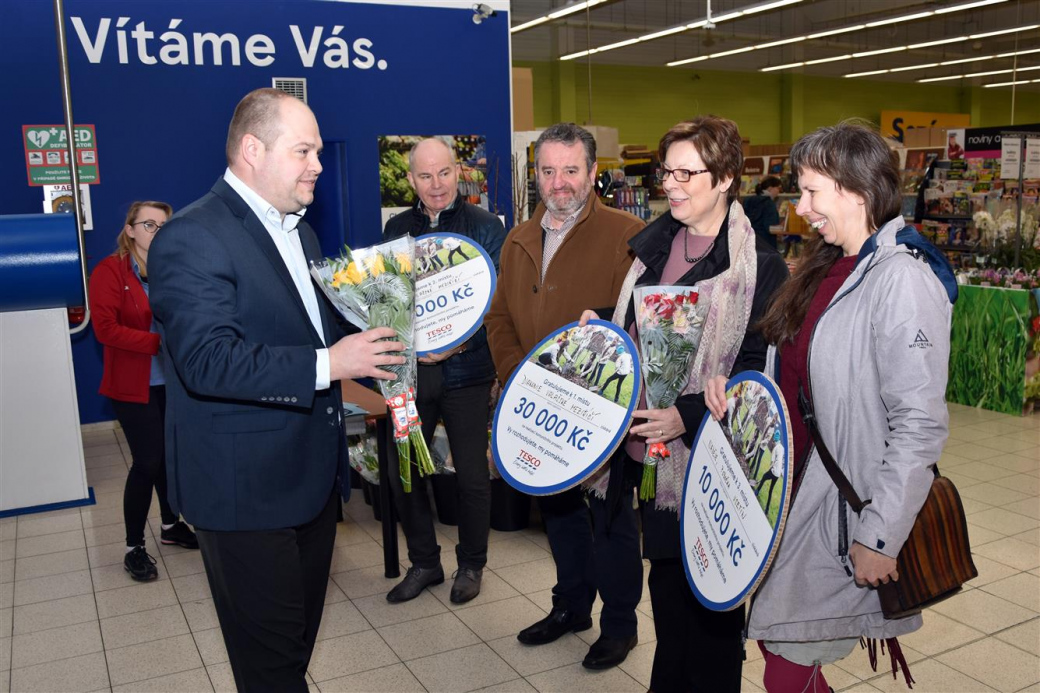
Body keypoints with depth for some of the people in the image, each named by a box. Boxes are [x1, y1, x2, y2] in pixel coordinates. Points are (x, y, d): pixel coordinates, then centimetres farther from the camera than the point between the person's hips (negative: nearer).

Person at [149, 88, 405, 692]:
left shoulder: (298, 231, 13)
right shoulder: (194, 238, -17)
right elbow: (208, 361, -28)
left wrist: (367, 356, 8)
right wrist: (327, 365, -29)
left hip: (312, 473, 9)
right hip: (247, 487, -8)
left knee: (301, 633, 23)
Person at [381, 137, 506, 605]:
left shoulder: (485, 227, -2)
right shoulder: (397, 229, 9)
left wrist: (460, 340, -21)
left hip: (465, 369, -3)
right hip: (409, 368, 3)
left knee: (471, 474, 6)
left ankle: (471, 564, 28)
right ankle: (423, 562, 28)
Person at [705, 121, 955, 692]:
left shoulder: (901, 279, -18)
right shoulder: (829, 268, 10)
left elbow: (919, 424, -22)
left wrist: (878, 537, -21)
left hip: (848, 506, -8)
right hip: (800, 487, 8)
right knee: (773, 636, 17)